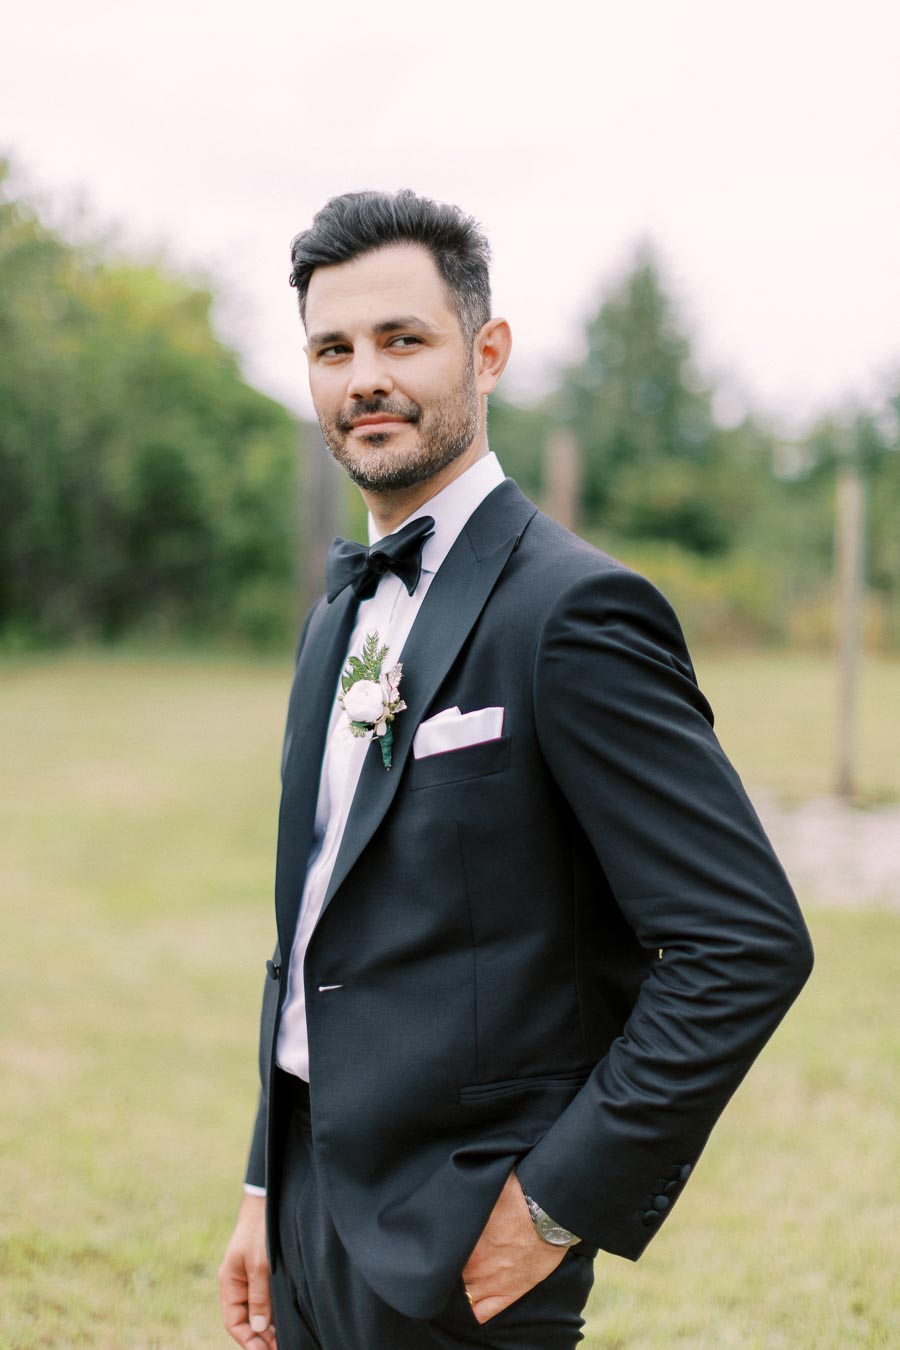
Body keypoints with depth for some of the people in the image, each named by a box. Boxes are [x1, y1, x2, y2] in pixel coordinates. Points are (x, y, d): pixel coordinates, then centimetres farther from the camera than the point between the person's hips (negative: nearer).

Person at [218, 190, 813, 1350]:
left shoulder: (573, 610, -16)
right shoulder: (342, 612, 10)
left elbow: (750, 946, -20)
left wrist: (558, 1206, -17)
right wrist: (269, 1192, 13)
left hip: (455, 1254, -7)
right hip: (317, 1211, 7)